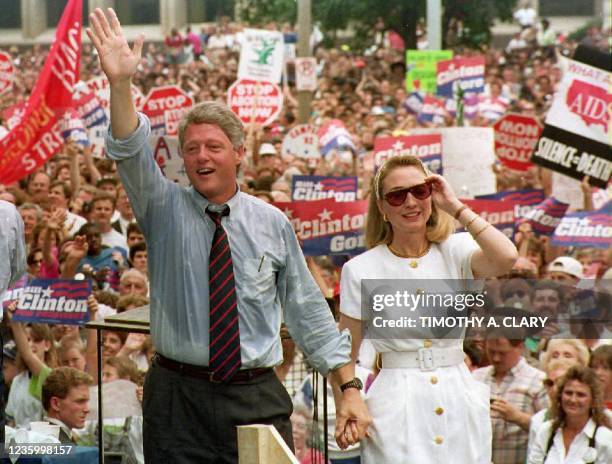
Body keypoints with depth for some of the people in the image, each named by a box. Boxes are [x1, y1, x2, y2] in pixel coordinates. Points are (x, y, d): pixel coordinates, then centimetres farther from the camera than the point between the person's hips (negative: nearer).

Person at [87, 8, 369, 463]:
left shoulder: (273, 224, 6)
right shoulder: (165, 208, 3)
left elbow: (308, 311, 8)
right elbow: (131, 154, -15)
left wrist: (350, 388, 3)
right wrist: (120, 84, -32)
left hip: (257, 399, 1)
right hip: (178, 396, -1)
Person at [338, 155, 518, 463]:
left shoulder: (455, 251, 3)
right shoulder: (360, 270, 0)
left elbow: (505, 258, -19)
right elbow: (345, 355, 3)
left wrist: (456, 207, -10)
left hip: (459, 400, 2)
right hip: (396, 405, -2)